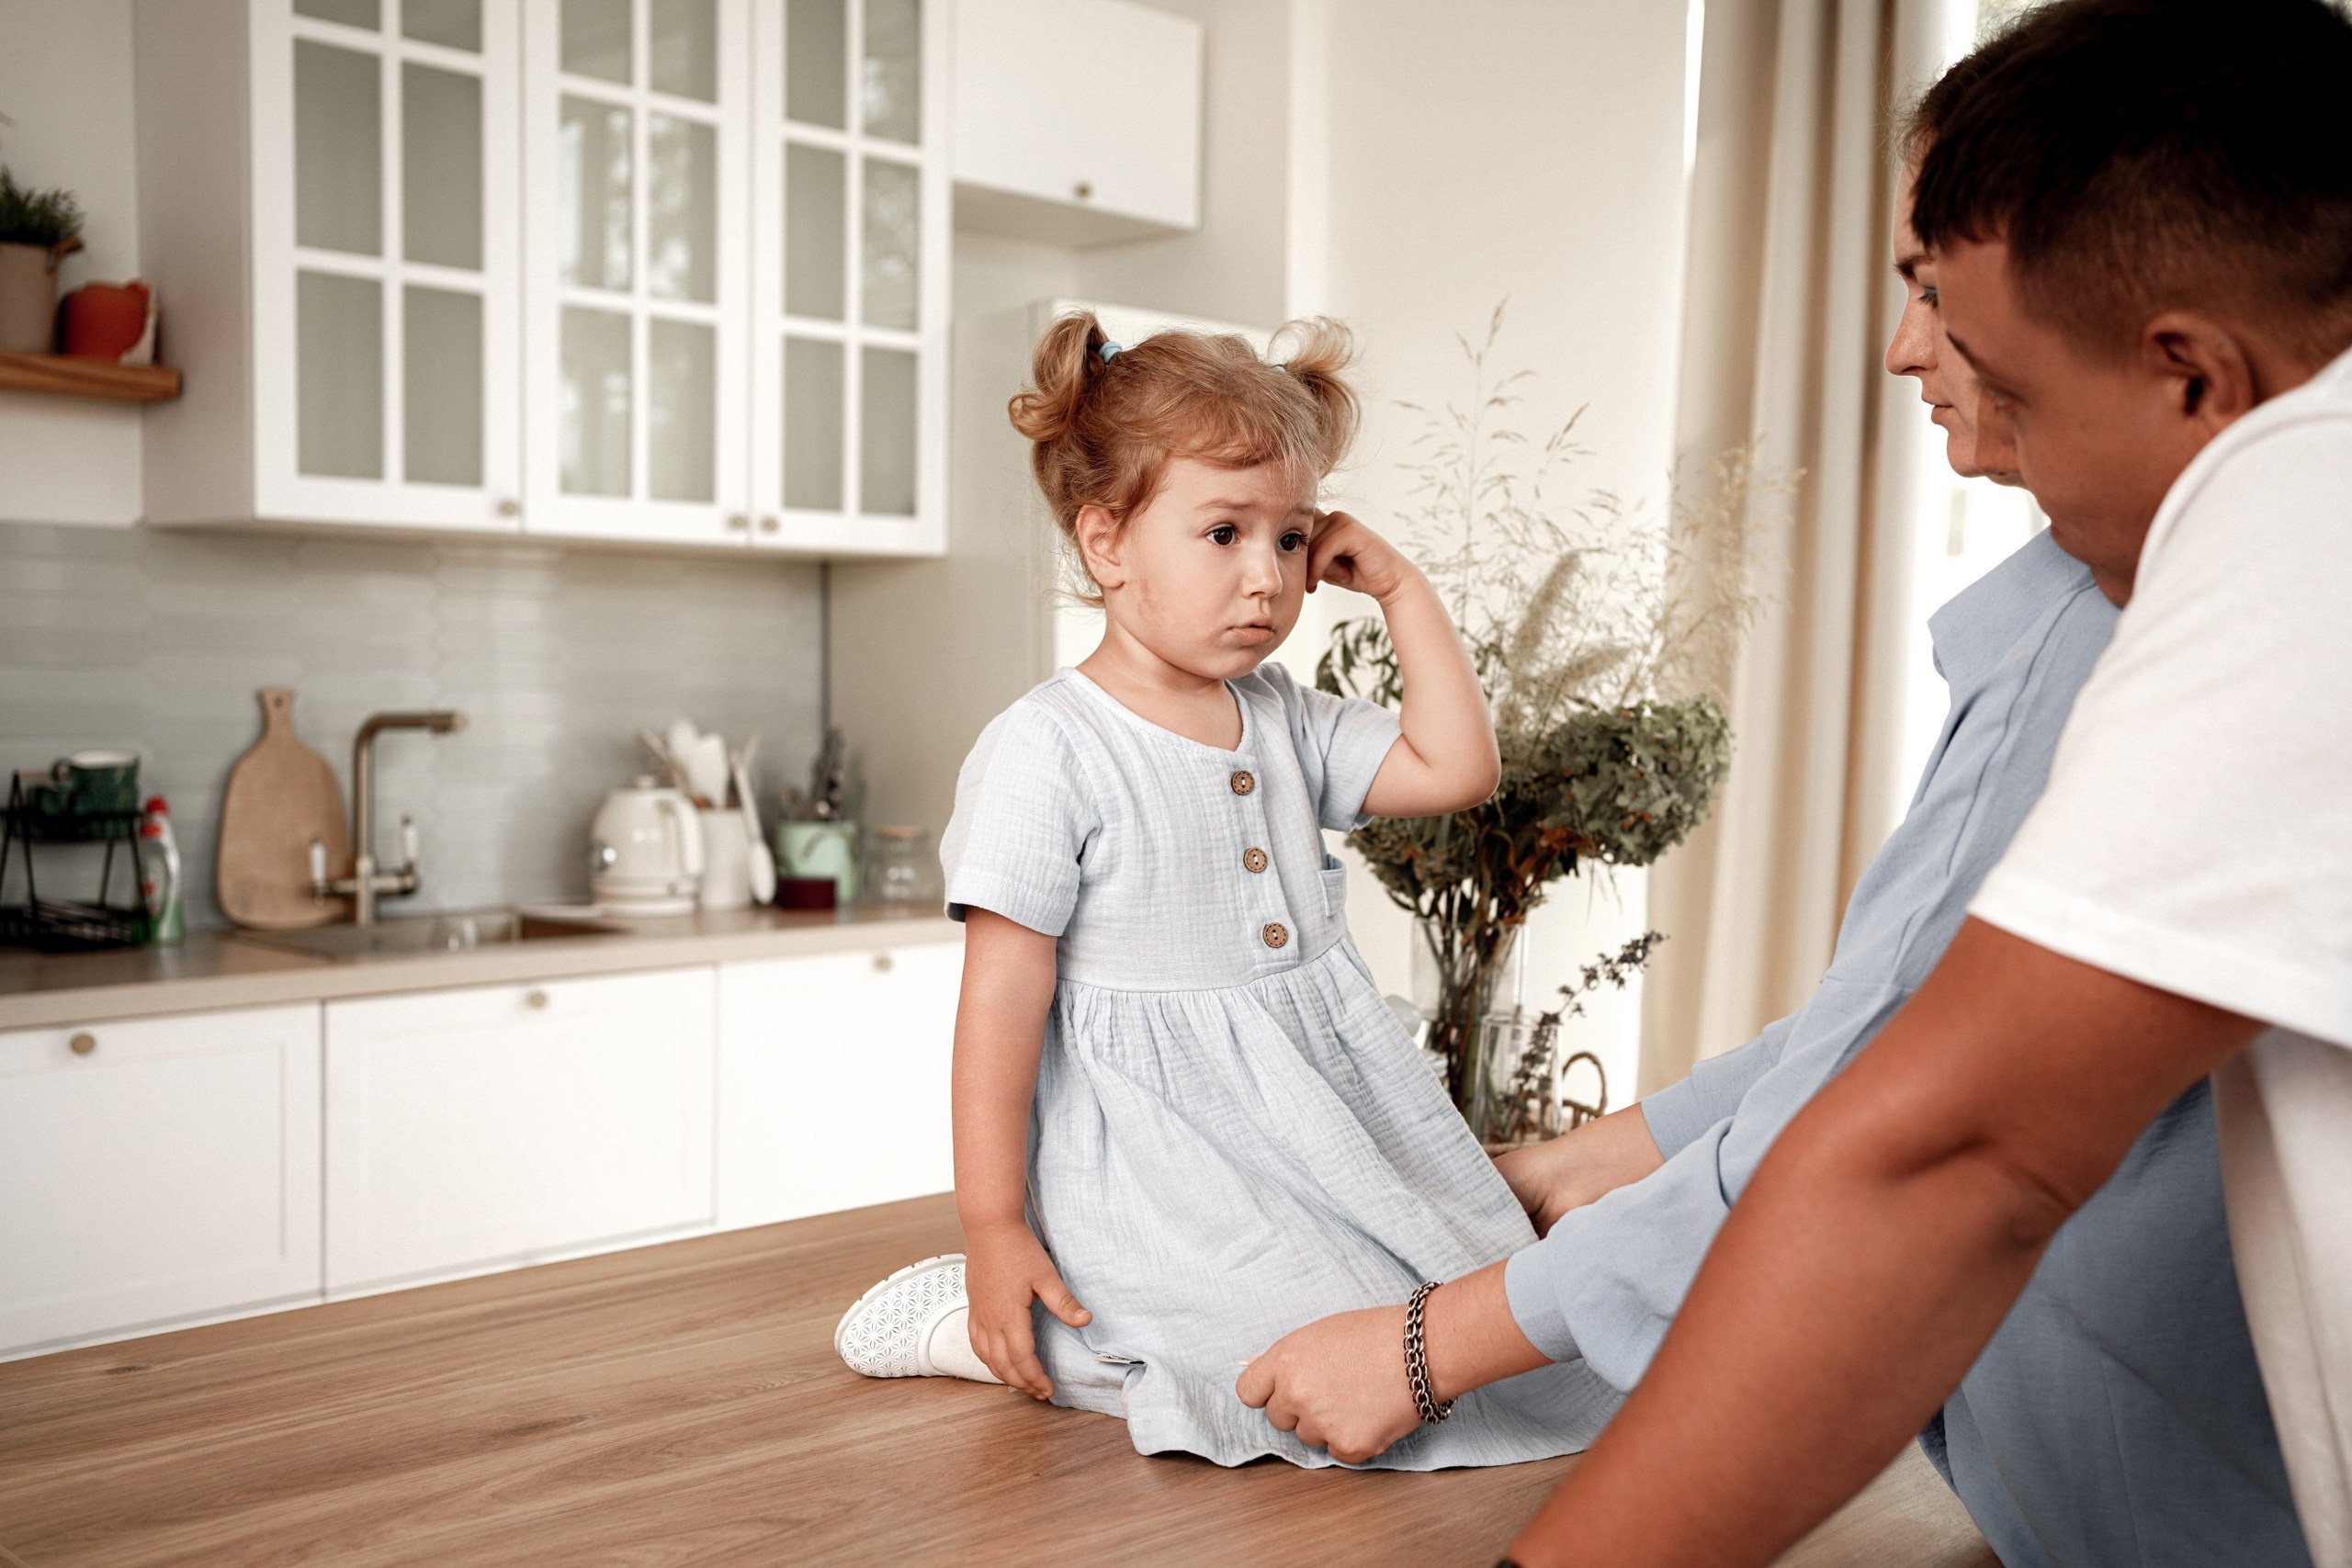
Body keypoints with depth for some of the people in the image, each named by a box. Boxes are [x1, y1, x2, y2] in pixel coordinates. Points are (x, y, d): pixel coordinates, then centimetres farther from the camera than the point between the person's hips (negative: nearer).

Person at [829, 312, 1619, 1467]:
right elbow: (1002, 996, -15)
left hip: (1325, 1104, 8)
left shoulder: (1282, 721, 9)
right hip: (1159, 1142, -8)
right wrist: (993, 1226, -15)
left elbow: (1455, 769, 10)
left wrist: (1401, 589, 6)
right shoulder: (1046, 752, -14)